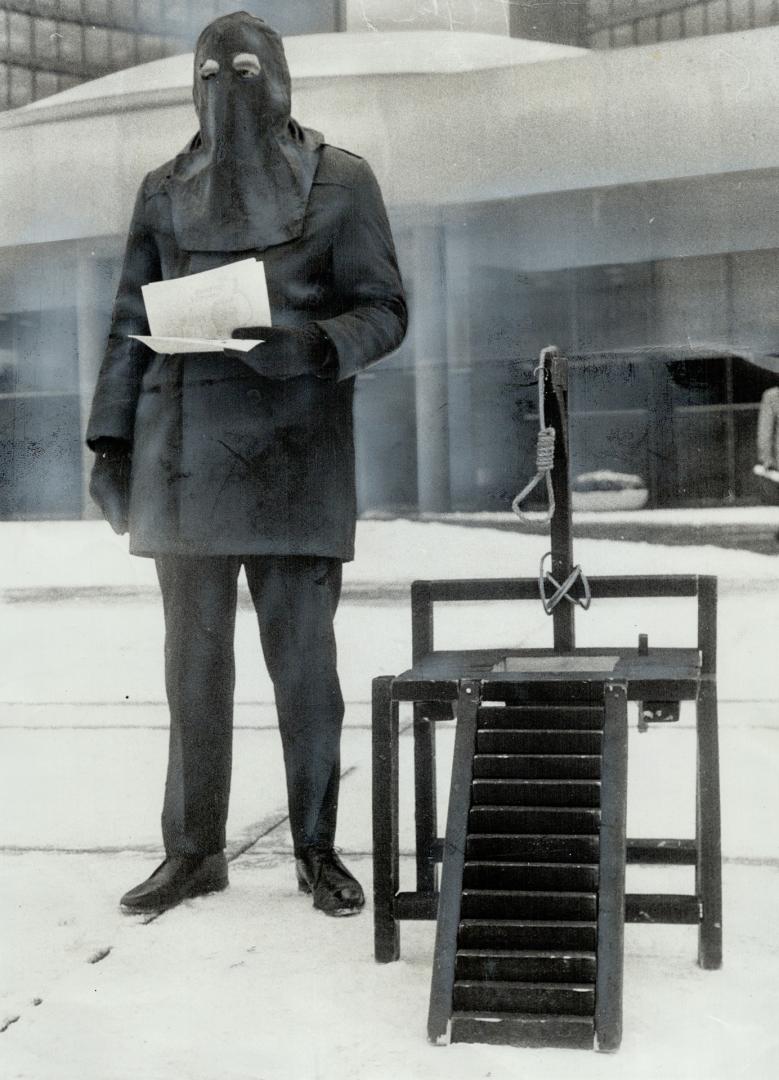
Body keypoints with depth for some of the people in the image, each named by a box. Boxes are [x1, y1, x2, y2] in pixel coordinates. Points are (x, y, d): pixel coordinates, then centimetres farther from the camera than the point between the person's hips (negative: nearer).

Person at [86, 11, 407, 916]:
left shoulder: (339, 182, 4)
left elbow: (385, 310, 1)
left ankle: (318, 849, 13)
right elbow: (132, 325, 14)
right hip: (186, 457, 3)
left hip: (293, 457, -2)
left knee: (303, 657, -1)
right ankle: (193, 851, 16)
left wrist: (312, 345, -19)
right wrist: (110, 442, 7)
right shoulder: (165, 191, 13)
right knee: (194, 661, 6)